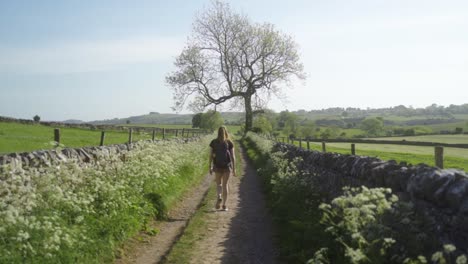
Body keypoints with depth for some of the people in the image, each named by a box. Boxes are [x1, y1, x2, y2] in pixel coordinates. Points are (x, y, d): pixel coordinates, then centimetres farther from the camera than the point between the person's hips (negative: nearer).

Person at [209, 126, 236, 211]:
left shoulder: (214, 142, 1)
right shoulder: (229, 142, -1)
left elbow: (211, 155, 0)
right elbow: (233, 156, -2)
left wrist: (210, 167, 6)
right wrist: (234, 168, 2)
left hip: (217, 166, 0)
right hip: (227, 165, 0)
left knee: (218, 183, 16)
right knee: (225, 184, 7)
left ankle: (219, 197, -13)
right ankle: (224, 205, 6)